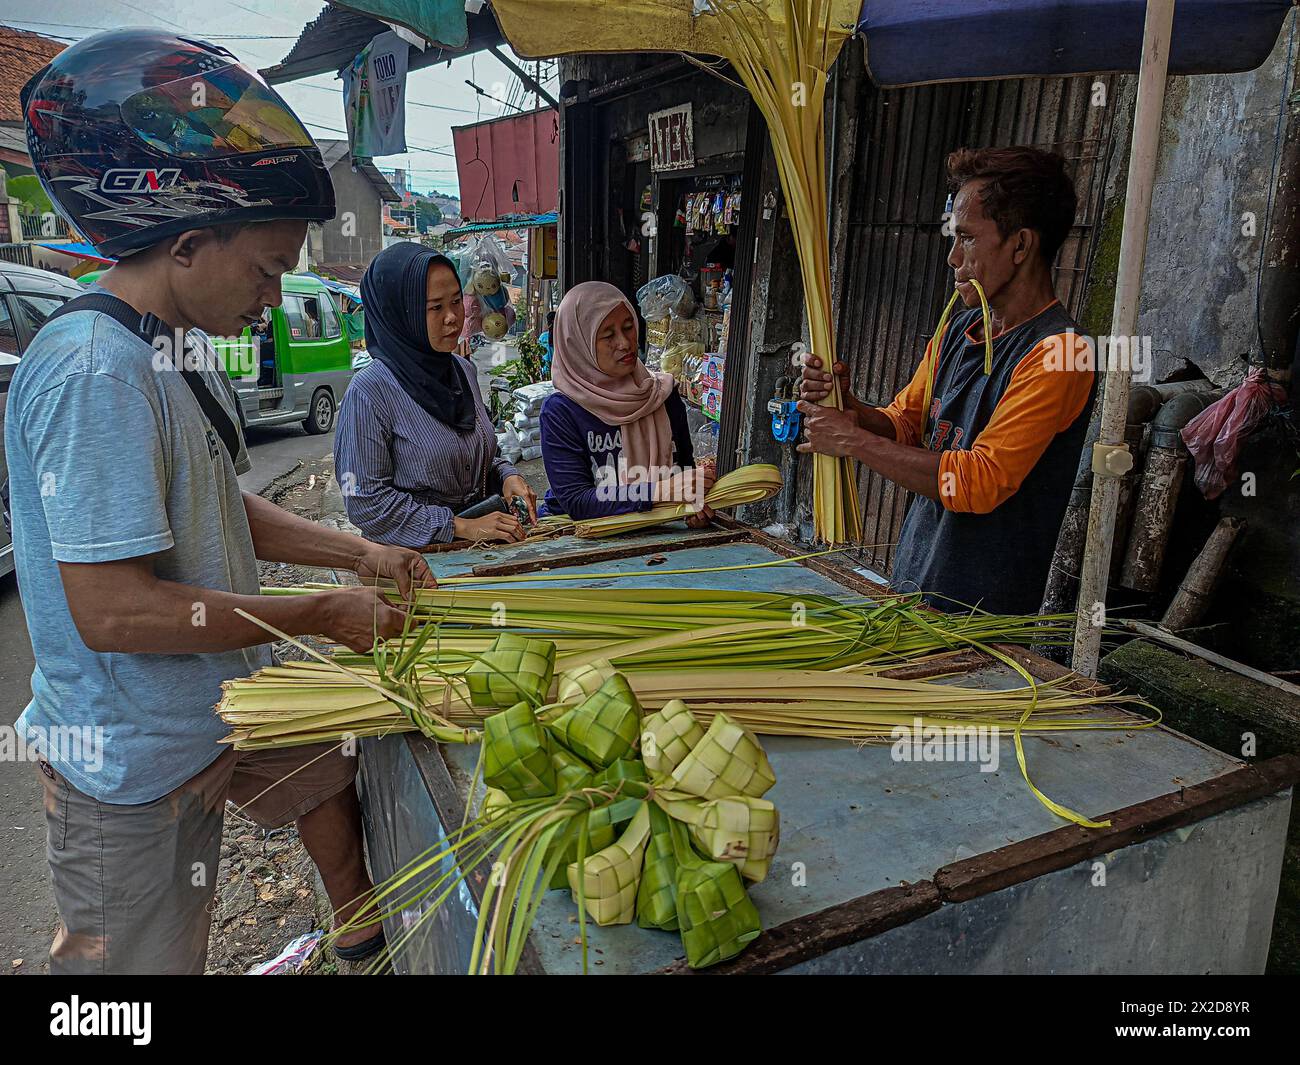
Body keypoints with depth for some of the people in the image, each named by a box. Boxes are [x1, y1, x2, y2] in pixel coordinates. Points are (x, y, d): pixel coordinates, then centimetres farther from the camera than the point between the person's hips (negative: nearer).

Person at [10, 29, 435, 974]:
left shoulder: (181, 352, 4)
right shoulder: (94, 372, -27)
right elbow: (113, 610, -30)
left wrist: (360, 554, 2)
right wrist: (324, 615, -22)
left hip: (221, 708, 10)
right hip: (135, 755, -10)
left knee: (327, 774, 28)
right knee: (147, 963, 8)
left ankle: (361, 930, 54)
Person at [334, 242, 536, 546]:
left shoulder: (464, 370, 8)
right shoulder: (369, 391, -12)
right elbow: (365, 502, -13)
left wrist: (507, 475, 1)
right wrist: (461, 527, -17)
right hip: (413, 558, -5)